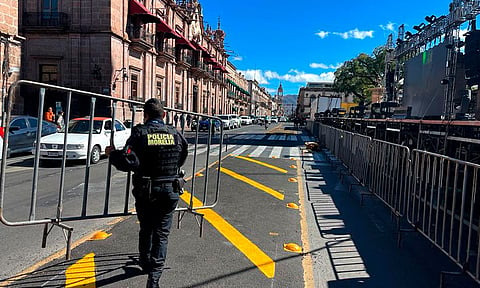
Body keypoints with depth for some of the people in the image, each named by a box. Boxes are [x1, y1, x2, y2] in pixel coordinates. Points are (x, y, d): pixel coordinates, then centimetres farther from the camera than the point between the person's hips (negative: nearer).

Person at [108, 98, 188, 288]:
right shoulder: (176, 134, -2)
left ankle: (146, 263, 41)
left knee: (146, 230, 21)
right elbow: (182, 160, 2)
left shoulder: (139, 133, -9)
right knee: (161, 233, 9)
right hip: (170, 192, 1)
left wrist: (112, 153, 2)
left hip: (146, 192, 0)